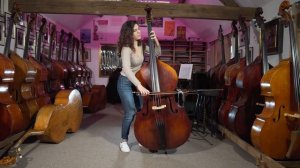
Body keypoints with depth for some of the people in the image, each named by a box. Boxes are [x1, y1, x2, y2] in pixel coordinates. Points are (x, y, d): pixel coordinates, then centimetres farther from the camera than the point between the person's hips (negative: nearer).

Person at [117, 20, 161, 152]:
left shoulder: (141, 45, -2)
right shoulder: (126, 49, -23)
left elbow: (157, 53, 6)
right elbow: (127, 69, -36)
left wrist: (156, 41, -12)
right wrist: (139, 85, -45)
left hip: (137, 81, 6)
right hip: (126, 83, -6)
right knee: (130, 113, -9)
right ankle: (124, 141, 11)